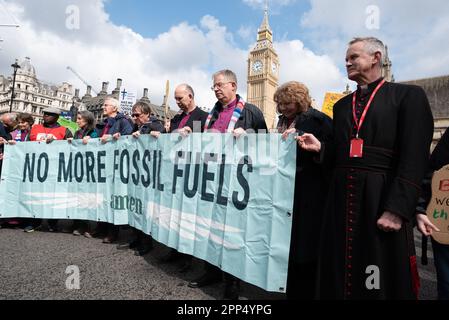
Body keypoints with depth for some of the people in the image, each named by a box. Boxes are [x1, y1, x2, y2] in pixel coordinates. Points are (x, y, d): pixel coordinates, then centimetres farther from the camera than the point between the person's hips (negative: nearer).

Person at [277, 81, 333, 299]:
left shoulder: (316, 119, -7)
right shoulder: (284, 121, 15)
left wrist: (298, 135, -25)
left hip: (309, 192, -7)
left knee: (304, 240, 2)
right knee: (289, 241, 14)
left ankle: (306, 292, 22)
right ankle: (292, 290, 32)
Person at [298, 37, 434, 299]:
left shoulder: (408, 95, 0)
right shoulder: (342, 105, 16)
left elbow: (414, 159, -10)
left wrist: (397, 209, -17)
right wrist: (319, 147, -2)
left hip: (382, 197, -4)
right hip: (343, 196, 5)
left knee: (385, 277, 9)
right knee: (340, 271, 13)